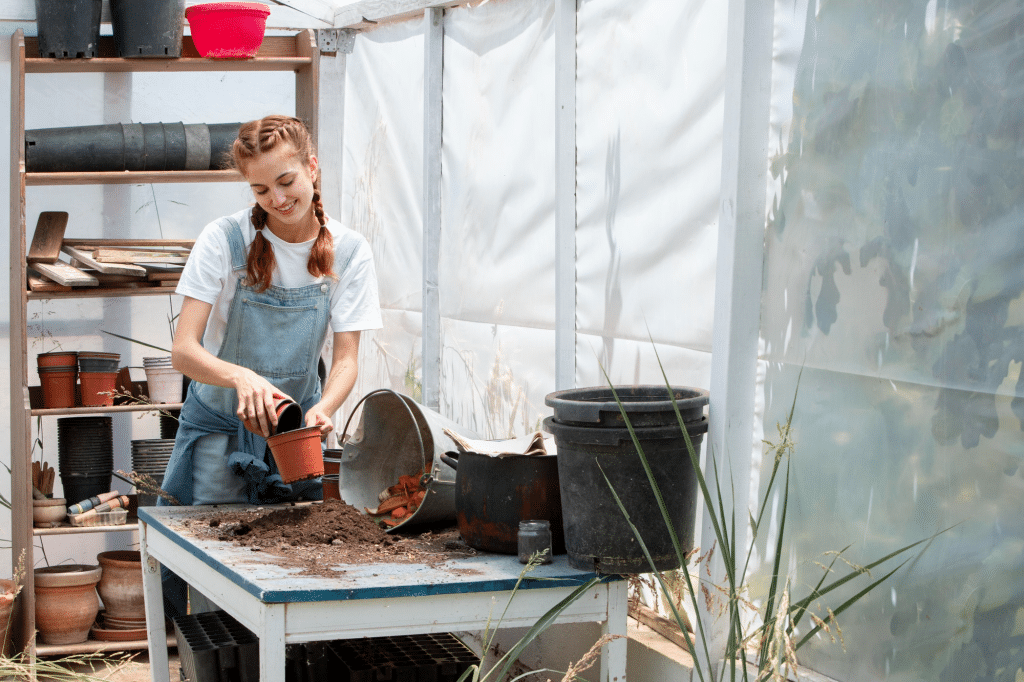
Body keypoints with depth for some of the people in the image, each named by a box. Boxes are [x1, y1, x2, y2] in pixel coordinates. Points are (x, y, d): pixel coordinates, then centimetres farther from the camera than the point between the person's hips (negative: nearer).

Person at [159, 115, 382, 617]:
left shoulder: (348, 252, -9)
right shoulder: (225, 240, -16)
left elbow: (346, 358, -9)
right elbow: (183, 350, -21)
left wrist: (323, 409, -30)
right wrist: (241, 377, -41)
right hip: (220, 424, -2)